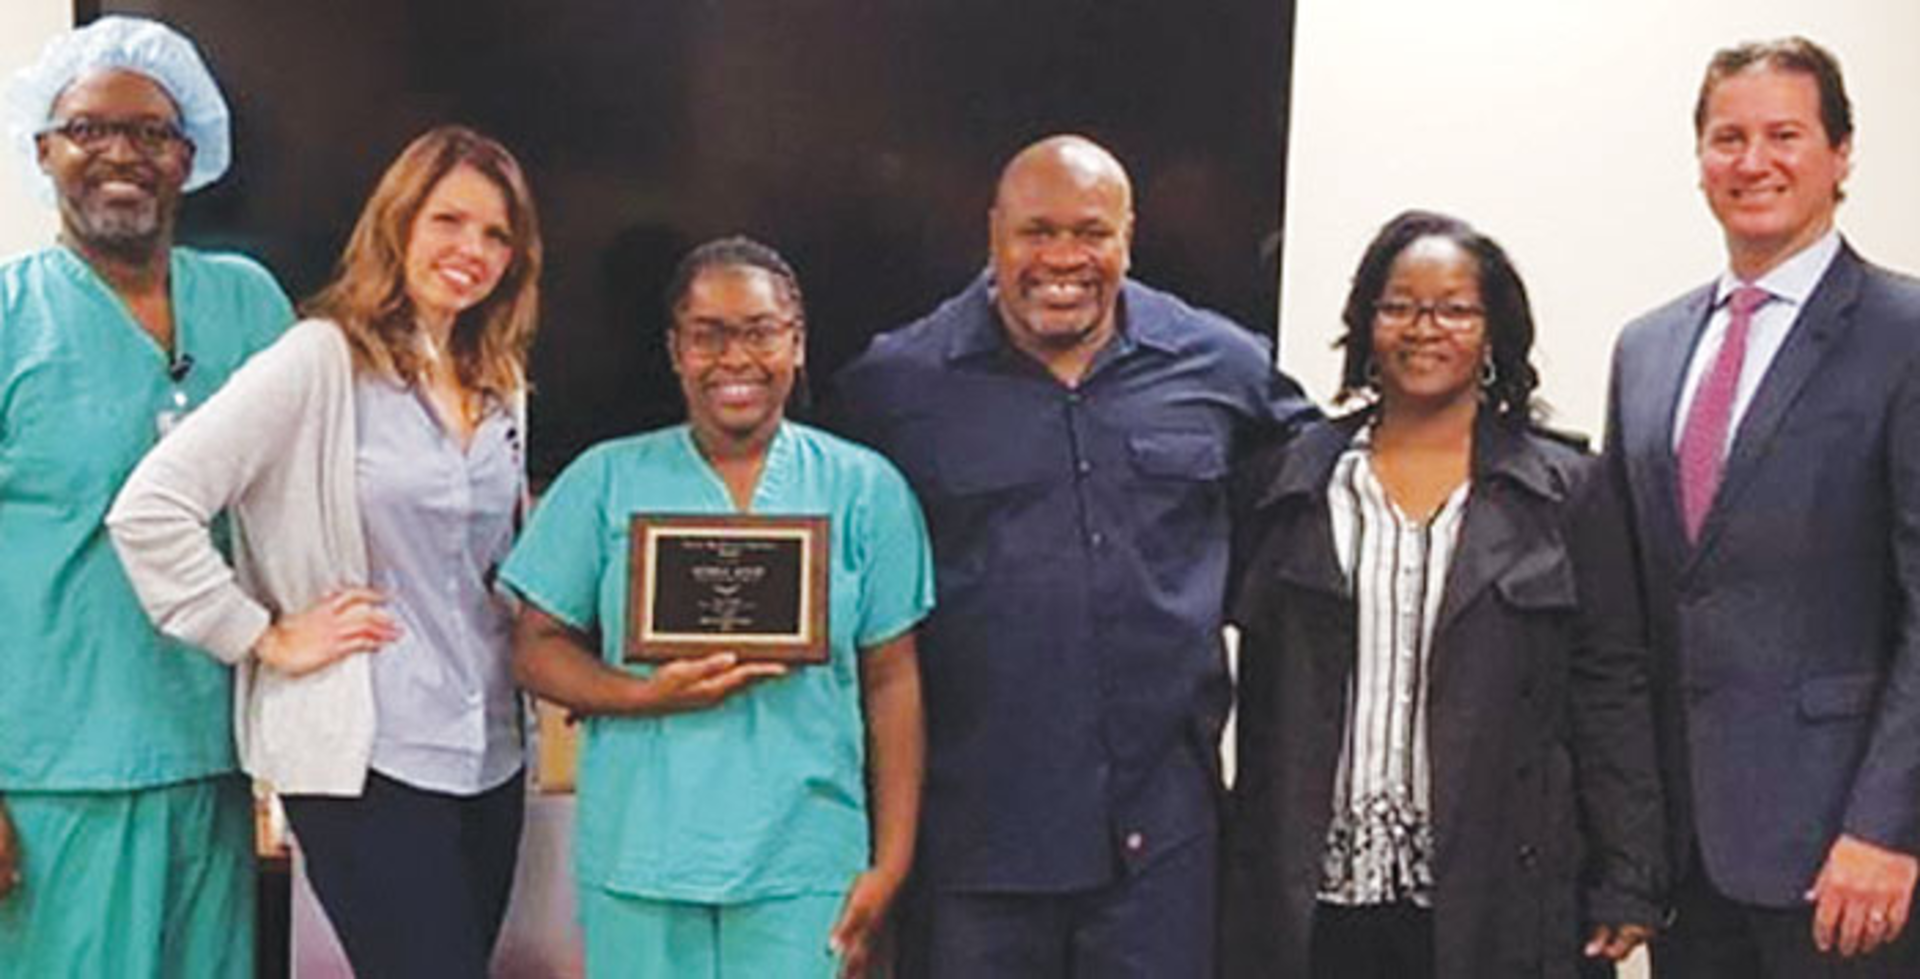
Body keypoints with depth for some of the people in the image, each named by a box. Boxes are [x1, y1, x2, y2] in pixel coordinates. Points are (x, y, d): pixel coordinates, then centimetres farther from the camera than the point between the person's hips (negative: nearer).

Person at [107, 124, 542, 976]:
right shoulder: (321, 361, -9)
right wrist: (268, 641, -12)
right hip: (363, 755, -7)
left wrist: (543, 652, 9)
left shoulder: (499, 383, 12)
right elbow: (148, 512, -15)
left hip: (487, 751, 7)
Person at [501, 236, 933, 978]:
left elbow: (891, 683, 5)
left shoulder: (863, 487, 5)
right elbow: (537, 647, 6)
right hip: (637, 864, 0)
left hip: (804, 869, 0)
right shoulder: (606, 481, 6)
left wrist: (890, 864, 1)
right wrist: (647, 696, -13)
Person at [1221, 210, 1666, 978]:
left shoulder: (1566, 492, 6)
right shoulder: (1289, 482, 9)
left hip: (1495, 906, -1)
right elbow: (1258, 695, 11)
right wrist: (1241, 879, 8)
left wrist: (1627, 885, -1)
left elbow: (1612, 692, 3)